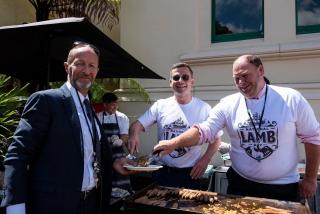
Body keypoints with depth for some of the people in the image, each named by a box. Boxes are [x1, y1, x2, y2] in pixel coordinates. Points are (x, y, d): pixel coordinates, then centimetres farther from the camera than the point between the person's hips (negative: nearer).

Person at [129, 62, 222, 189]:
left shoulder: (204, 108, -4)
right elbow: (138, 124, -3)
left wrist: (205, 159, -10)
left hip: (190, 174, -1)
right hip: (162, 173, 2)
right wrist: (134, 135, -25)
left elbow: (216, 138, 4)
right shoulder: (160, 106, -2)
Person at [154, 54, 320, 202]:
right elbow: (203, 131, -9)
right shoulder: (228, 105, -6)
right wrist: (174, 143, -24)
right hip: (240, 185, 1)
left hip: (284, 189, 0)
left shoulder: (291, 99, -8)